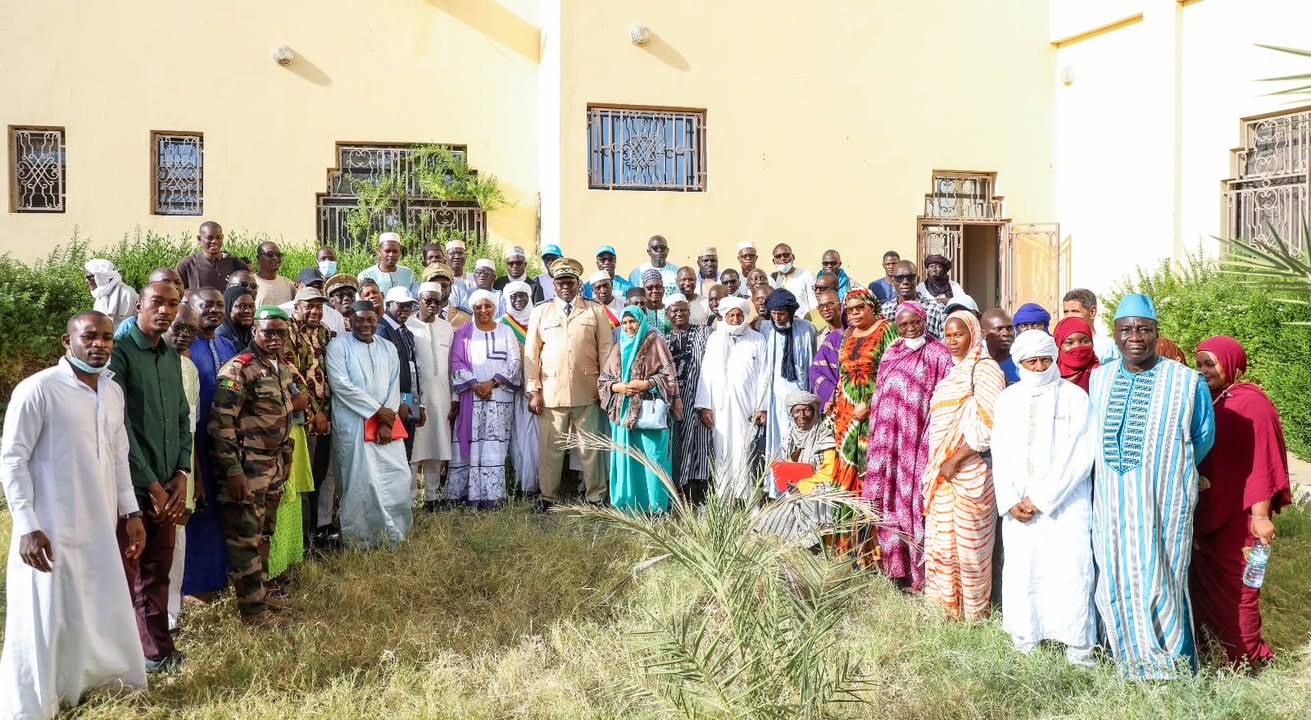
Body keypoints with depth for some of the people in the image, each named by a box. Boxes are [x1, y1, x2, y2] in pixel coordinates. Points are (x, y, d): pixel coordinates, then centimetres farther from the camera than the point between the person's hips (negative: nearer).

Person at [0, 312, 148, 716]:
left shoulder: (113, 392, 9)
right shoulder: (37, 389, -13)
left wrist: (131, 512, 13)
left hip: (99, 530, 7)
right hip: (50, 533, -6)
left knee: (103, 619, 13)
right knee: (43, 626, 3)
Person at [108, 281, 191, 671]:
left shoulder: (172, 357, 12)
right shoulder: (120, 353, -10)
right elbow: (119, 426, -14)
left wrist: (180, 475, 1)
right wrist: (152, 484, -12)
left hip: (166, 485, 6)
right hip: (131, 485, -6)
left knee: (158, 572, 14)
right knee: (123, 576, 2)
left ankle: (157, 650, 24)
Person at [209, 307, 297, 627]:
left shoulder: (282, 369, 11)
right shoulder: (238, 370, -15)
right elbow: (221, 423, -18)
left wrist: (286, 457, 20)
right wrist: (232, 471, -20)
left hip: (274, 465, 8)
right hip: (246, 468, -8)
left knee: (264, 533, 18)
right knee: (246, 537, -1)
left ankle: (260, 592, 30)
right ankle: (253, 610, 6)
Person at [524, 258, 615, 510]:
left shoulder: (596, 311, 10)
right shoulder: (540, 312, 11)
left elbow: (606, 349, 8)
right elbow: (531, 353, 8)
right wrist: (533, 390, 1)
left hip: (587, 392, 0)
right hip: (551, 392, 1)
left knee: (591, 448, 3)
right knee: (550, 448, 3)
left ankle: (597, 496, 13)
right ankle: (548, 497, 14)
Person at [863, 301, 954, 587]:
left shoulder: (937, 354, -4)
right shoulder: (890, 354, 13)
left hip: (918, 441, -5)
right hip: (889, 441, 5)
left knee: (914, 500, -4)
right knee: (890, 500, 6)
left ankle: (919, 570, 5)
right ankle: (896, 564, 17)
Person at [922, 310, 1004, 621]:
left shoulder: (984, 369, -9)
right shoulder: (953, 373, 17)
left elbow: (988, 425, -19)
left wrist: (954, 461, -16)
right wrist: (937, 467, 15)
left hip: (969, 470, -8)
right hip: (942, 474, 8)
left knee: (968, 542, 0)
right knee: (941, 540, 11)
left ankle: (974, 614, 12)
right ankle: (947, 609, 23)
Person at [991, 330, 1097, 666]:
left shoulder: (1075, 398, -1)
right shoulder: (1007, 399, 11)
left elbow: (1080, 457, -7)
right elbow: (1000, 455, 10)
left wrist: (1042, 498, -11)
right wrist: (1010, 500, -3)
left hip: (1065, 504, -3)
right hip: (1018, 506, 3)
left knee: (1070, 573, -6)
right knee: (1020, 572, 3)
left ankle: (1078, 651, 3)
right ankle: (1024, 646, 15)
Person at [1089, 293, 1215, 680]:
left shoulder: (1188, 382, -6)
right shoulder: (1099, 378, 6)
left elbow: (1202, 439, 8)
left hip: (1163, 506, -4)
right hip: (1110, 505, 4)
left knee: (1160, 584, 1)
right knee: (1116, 584, 9)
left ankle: (1173, 671, 18)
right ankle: (1131, 666, 24)